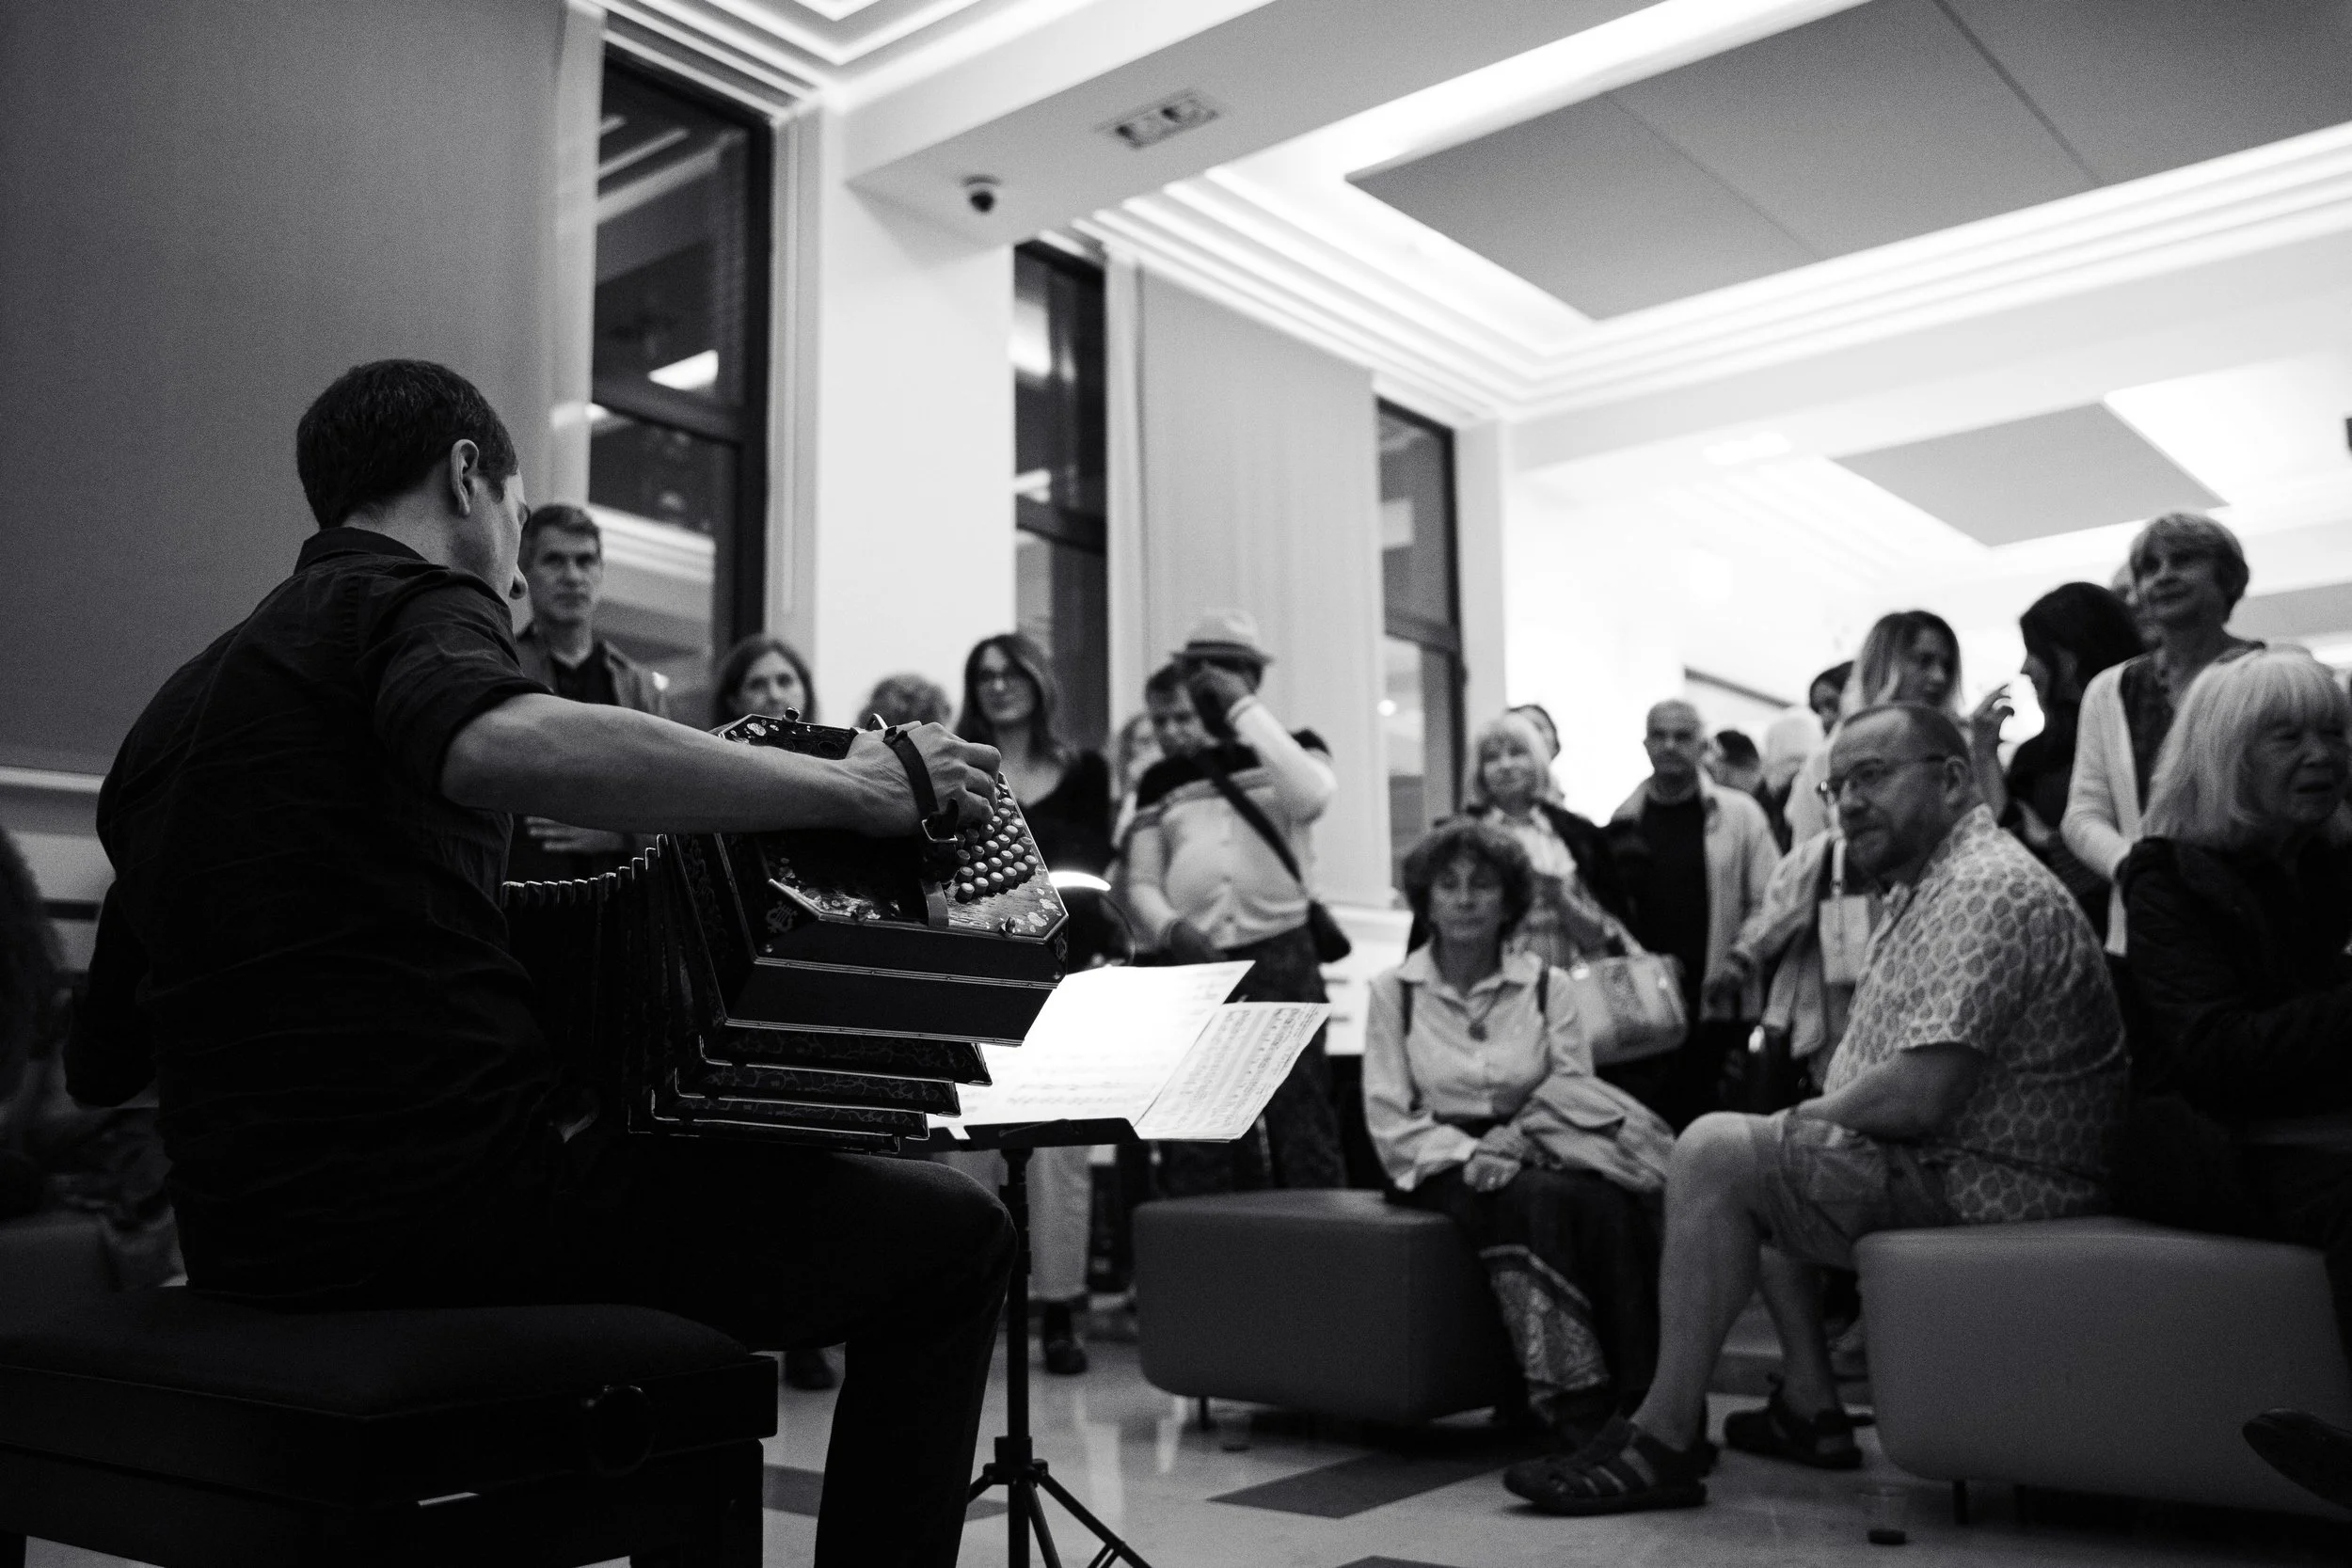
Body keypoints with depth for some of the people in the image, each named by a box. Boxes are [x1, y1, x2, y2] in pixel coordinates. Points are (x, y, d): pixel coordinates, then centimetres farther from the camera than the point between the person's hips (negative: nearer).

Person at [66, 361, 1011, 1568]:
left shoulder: (183, 701, 19)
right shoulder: (413, 602, -4)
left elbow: (100, 1065, 20)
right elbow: (505, 748, -31)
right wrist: (854, 788, -24)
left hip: (244, 1239, 9)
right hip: (447, 1190, -9)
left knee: (651, 1175, 35)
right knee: (946, 1236, -1)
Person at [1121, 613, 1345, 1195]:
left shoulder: (1292, 748, 11)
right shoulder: (1161, 780, 16)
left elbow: (1310, 797, -13)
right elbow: (1140, 884, 12)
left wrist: (1243, 709, -8)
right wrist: (1172, 928, -9)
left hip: (1280, 955, -2)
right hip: (1193, 966, 2)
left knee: (1300, 1118, -5)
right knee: (1197, 1150, 1)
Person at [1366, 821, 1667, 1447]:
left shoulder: (1546, 984, 10)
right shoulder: (1394, 991, 6)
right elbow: (1390, 1121, 0)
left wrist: (1515, 1142, -15)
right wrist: (1472, 1155, -15)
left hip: (1535, 1155, 2)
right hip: (1444, 1166, -2)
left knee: (1612, 1203, -32)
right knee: (1538, 1201, -34)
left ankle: (1641, 1400, -28)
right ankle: (1574, 1409, -33)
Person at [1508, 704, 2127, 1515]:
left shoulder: (1986, 889, -18)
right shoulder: (1932, 885, 16)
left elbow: (1919, 1096, -28)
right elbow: (1894, 1079, 18)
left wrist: (1813, 1113, -10)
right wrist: (1810, 1118, 0)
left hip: (1983, 1187, -11)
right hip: (1953, 1164, 11)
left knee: (1714, 1152, -17)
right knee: (1760, 1163, 23)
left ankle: (1666, 1442, -11)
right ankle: (1810, 1410, 19)